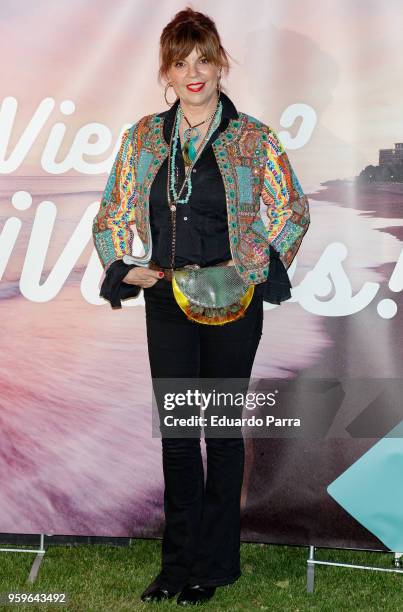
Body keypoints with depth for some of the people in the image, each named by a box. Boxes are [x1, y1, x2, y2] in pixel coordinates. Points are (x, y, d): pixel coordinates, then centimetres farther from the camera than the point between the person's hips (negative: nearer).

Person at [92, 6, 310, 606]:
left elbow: (293, 210, 4)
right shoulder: (143, 137, 6)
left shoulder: (253, 138, -2)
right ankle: (179, 564, 19)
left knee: (222, 429, 7)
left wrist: (258, 261, -8)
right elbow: (113, 213, 11)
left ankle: (215, 564, 20)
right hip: (166, 298, 3)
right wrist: (125, 267, -4)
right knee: (176, 432, 7)